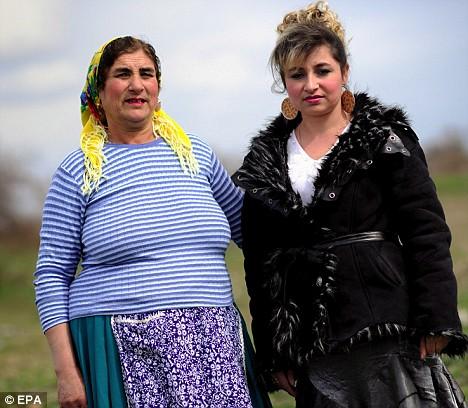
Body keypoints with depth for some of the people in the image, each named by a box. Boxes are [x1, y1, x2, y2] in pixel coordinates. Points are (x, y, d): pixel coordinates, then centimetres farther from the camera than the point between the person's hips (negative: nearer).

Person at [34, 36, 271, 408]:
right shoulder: (78, 172, 3)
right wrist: (66, 371, -5)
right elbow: (52, 275, 1)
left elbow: (245, 222, 26)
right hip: (121, 353, -3)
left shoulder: (195, 153, 12)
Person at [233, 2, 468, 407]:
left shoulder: (386, 138, 3)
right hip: (313, 343, 3)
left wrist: (435, 323, -11)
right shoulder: (265, 161, 12)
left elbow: (427, 233, -3)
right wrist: (272, 354, 8)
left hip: (390, 328, -3)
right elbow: (259, 264, 13)